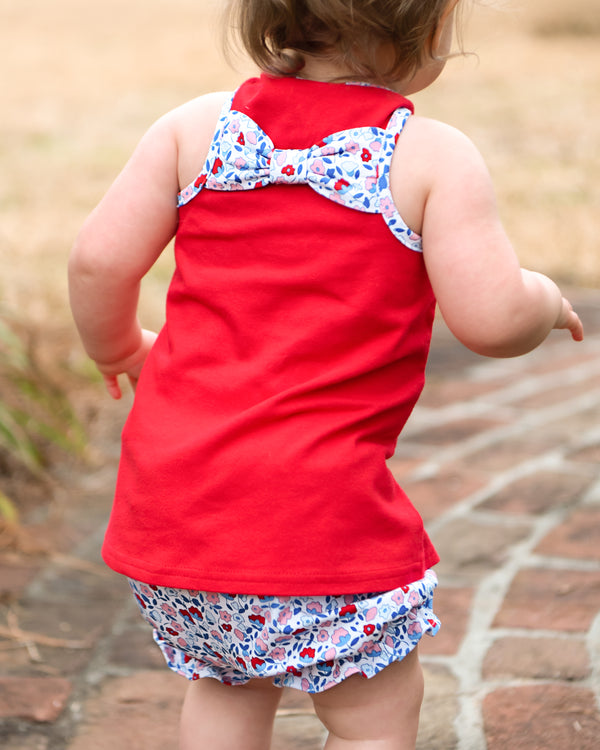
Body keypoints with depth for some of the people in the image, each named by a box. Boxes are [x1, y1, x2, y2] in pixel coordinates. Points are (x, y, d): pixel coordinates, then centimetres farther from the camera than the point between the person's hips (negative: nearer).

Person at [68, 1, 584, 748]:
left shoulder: (195, 126, 5)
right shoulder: (434, 157, -7)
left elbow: (99, 261, 1)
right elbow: (490, 319, -14)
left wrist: (120, 350, 21)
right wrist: (543, 298, 9)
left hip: (174, 486, 6)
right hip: (313, 505, -5)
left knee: (227, 683, 27)